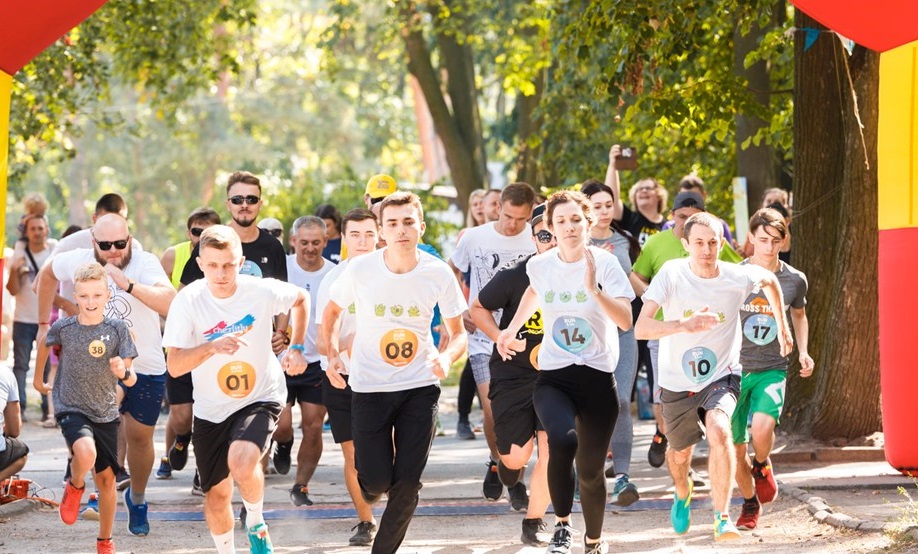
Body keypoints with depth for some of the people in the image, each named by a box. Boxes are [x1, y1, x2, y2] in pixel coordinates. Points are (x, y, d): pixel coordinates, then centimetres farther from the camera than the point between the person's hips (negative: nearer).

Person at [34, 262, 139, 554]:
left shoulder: (117, 328, -9)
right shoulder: (63, 327, -9)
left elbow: (131, 379, -9)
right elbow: (45, 343, 15)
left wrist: (123, 373, -32)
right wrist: (38, 377, 26)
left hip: (106, 412, 2)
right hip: (71, 407, -2)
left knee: (106, 477, 10)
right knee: (86, 453, -31)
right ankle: (75, 486, 4)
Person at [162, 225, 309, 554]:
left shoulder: (262, 291, -15)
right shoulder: (188, 301, -17)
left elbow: (301, 299, 9)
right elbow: (175, 366, -21)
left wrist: (296, 348, -1)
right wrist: (212, 346, -37)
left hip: (261, 398, -2)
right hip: (210, 411, 2)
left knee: (241, 461, -29)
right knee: (216, 494, 10)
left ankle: (256, 522, 1)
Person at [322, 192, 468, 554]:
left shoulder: (438, 273, -9)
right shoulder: (360, 270, -11)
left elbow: (458, 333, 1)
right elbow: (331, 311, 7)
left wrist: (448, 356, -21)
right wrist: (332, 354, -8)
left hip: (420, 387, 1)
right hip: (369, 387, -1)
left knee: (407, 482, -3)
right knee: (377, 480, -6)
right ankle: (369, 486, 32)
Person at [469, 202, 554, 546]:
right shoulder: (514, 275, -15)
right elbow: (478, 308, -1)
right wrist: (501, 338, -15)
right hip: (512, 373, -2)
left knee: (551, 449, -11)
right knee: (517, 456, -4)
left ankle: (533, 524, 6)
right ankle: (510, 478, 37)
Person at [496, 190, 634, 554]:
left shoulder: (604, 263, -9)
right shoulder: (541, 265, 1)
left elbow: (626, 321, -20)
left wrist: (595, 289, -32)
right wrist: (512, 329, 21)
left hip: (598, 377, -1)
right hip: (553, 377, 1)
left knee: (591, 471, 5)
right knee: (563, 440, -30)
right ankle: (562, 524, -10)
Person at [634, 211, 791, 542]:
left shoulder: (737, 278, -14)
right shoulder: (671, 274, -19)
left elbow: (770, 280, 12)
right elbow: (641, 328, -28)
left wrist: (782, 327, 16)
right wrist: (684, 325, -43)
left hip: (720, 376, -1)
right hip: (677, 382, 1)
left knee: (719, 431, -29)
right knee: (680, 452, 18)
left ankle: (722, 519, -24)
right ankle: (683, 495, 54)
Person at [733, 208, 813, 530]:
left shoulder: (794, 280, 0)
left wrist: (803, 352, 7)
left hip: (772, 370, 0)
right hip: (735, 370, 0)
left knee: (762, 426, -28)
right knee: (737, 449, 2)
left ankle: (762, 466, 7)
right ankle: (750, 504, 29)